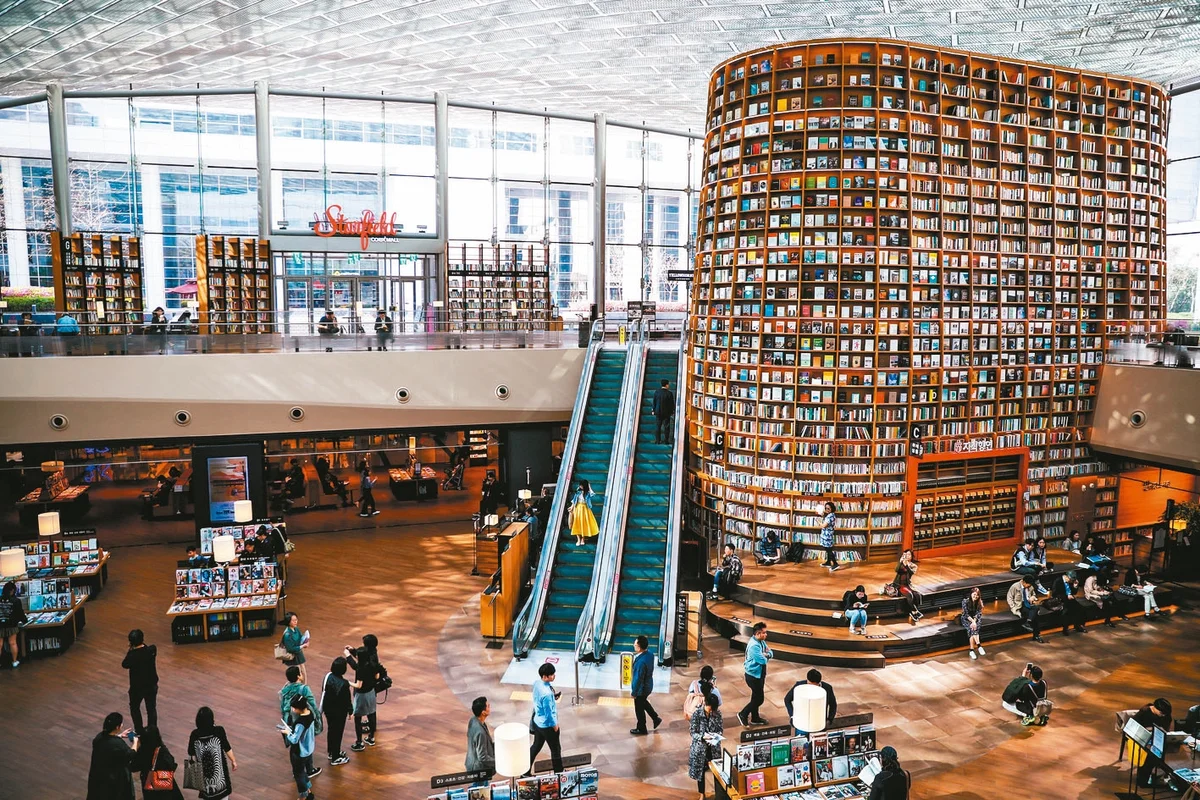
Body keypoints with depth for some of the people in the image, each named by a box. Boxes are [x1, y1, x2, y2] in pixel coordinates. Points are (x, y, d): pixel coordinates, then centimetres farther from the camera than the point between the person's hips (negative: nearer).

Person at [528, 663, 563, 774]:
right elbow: (549, 713, -25)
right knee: (556, 750, 14)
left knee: (536, 746, 24)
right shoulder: (546, 693, -35)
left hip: (537, 722, 8)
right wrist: (555, 725, -10)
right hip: (547, 725, -8)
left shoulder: (537, 683, -8)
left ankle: (525, 772, 35)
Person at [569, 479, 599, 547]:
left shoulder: (588, 492, -4)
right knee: (577, 524, -1)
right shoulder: (578, 491, 3)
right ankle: (578, 540, 2)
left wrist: (589, 487, -15)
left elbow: (593, 495, -26)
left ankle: (582, 539, 14)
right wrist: (571, 507, 3)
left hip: (585, 509, -2)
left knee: (584, 524, 2)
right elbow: (574, 500, 8)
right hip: (577, 508, 2)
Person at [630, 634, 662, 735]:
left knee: (639, 709, 15)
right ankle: (656, 718, 41)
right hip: (648, 685, 8)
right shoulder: (650, 653, -11)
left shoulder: (641, 662, -37)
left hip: (641, 689, -8)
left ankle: (641, 729, 34)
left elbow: (638, 679, -27)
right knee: (643, 702, 32)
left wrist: (634, 692, -14)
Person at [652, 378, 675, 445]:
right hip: (667, 412, -2)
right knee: (666, 427, 7)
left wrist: (653, 410, 11)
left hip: (658, 412, 2)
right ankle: (666, 440, 9)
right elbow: (672, 404, -7)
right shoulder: (669, 393, -13)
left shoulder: (656, 392, -5)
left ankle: (657, 440, 8)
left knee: (658, 426, 9)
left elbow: (654, 402, 1)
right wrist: (672, 412, 6)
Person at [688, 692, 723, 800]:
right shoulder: (696, 714, -18)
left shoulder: (717, 713, -9)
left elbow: (721, 729, -1)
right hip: (700, 747, -2)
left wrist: (716, 736, -21)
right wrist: (703, 737, -33)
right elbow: (693, 733, -15)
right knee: (700, 771, 11)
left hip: (714, 747, 2)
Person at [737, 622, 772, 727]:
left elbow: (770, 653, 6)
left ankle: (755, 718, 34)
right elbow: (763, 660, -30)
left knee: (756, 697, 20)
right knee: (759, 699, -1)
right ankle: (743, 714, 12)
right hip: (753, 675, -9)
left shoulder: (762, 642, 2)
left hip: (759, 674, 9)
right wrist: (766, 656, -8)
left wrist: (767, 654, -16)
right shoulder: (753, 645, -28)